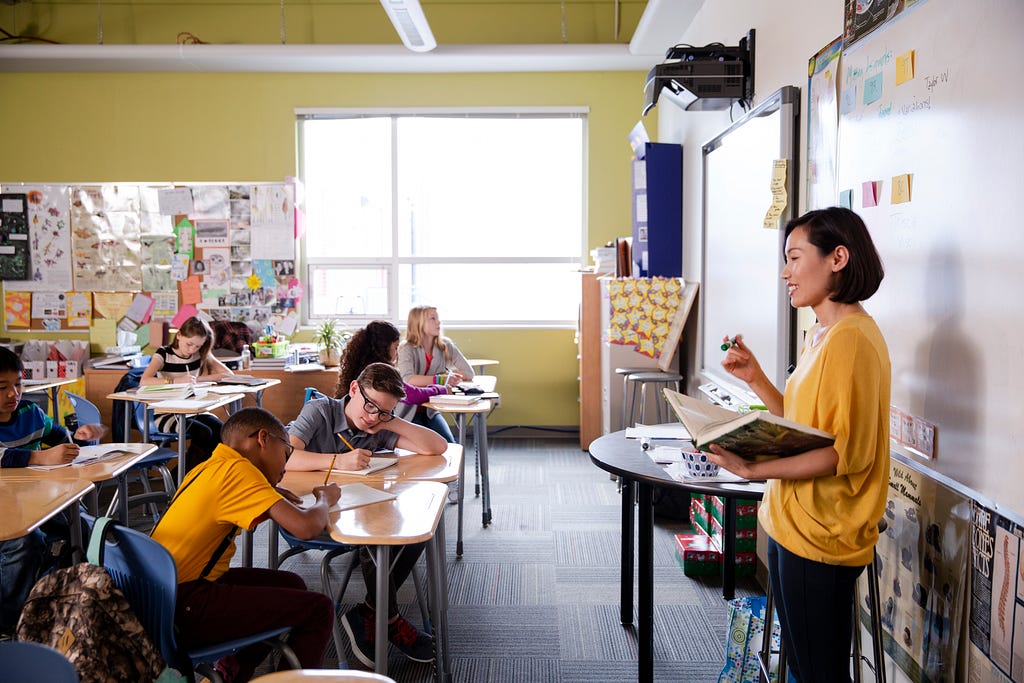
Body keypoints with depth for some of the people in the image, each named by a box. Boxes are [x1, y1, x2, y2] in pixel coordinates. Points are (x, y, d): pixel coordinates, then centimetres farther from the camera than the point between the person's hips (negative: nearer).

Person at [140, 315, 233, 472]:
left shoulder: (201, 354, 7)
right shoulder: (164, 354, -5)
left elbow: (229, 375, 0)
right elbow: (144, 381, -23)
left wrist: (197, 379, -11)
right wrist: (177, 380, -32)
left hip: (192, 411, 5)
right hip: (166, 415, -4)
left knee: (220, 430, -25)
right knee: (203, 433, -29)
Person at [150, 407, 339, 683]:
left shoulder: (208, 468, 11)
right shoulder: (238, 470, -15)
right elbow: (306, 527, -23)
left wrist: (270, 497, 15)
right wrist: (325, 499, 0)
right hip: (186, 607, -10)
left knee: (291, 585, 20)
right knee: (318, 609, -8)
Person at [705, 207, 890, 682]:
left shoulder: (851, 338, -18)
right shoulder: (820, 335, 14)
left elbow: (849, 451, -23)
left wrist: (753, 470, -29)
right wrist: (757, 380, 4)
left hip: (820, 537, -10)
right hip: (792, 525, 10)